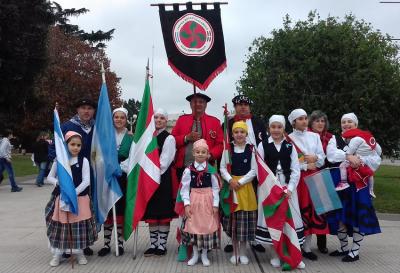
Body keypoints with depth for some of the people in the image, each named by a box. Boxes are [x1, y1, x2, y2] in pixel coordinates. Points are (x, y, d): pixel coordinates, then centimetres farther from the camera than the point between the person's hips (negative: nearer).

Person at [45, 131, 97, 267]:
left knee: (79, 225, 3)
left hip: (80, 197, -1)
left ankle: (79, 252, 19)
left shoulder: (83, 160, -4)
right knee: (60, 225, 5)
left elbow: (86, 181, -10)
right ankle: (57, 253, 19)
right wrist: (58, 183, -11)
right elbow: (50, 177, 10)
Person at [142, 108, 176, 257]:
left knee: (163, 213, 1)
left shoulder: (169, 138, -5)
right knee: (151, 213, 9)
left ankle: (162, 245, 11)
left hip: (163, 180, -5)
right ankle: (153, 244, 19)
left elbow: (163, 163, -10)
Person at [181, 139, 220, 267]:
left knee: (207, 226, 6)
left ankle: (204, 255, 22)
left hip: (208, 201, 0)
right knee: (193, 226, 7)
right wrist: (186, 204, -9)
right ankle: (195, 255, 23)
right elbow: (185, 188, -3)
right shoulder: (188, 170, -5)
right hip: (194, 201, 0)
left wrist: (215, 204, -5)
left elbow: (215, 188, -1)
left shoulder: (211, 169, -4)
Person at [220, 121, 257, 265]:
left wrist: (240, 182, -13)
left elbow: (254, 171, -5)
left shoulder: (251, 149, -3)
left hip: (245, 186, -1)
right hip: (231, 185, 1)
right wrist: (230, 180, -14)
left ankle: (243, 252, 18)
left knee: (245, 219, 4)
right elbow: (222, 168, 1)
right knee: (232, 218, 7)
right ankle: (235, 251, 21)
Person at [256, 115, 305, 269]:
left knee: (291, 218, 2)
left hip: (288, 187, 1)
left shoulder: (290, 146, 6)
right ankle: (275, 256, 15)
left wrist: (290, 188, -8)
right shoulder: (263, 145, 2)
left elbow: (296, 170, 2)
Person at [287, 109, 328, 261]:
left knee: (310, 210, 3)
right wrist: (306, 165, -12)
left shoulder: (314, 136, 11)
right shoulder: (289, 139, -2)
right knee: (297, 211, -3)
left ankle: (307, 247, 11)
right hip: (297, 178, -4)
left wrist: (315, 158, -13)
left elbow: (322, 158, 7)